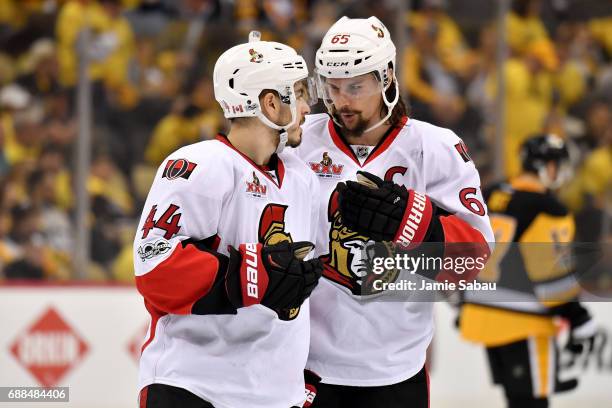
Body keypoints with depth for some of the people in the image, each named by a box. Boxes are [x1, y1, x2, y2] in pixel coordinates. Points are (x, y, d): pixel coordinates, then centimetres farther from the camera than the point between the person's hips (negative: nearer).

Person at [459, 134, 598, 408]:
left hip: (482, 314, 8)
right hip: (521, 324, -8)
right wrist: (579, 321, -9)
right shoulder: (547, 208, -13)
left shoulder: (490, 196, 10)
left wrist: (461, 302, 26)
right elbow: (554, 272, -16)